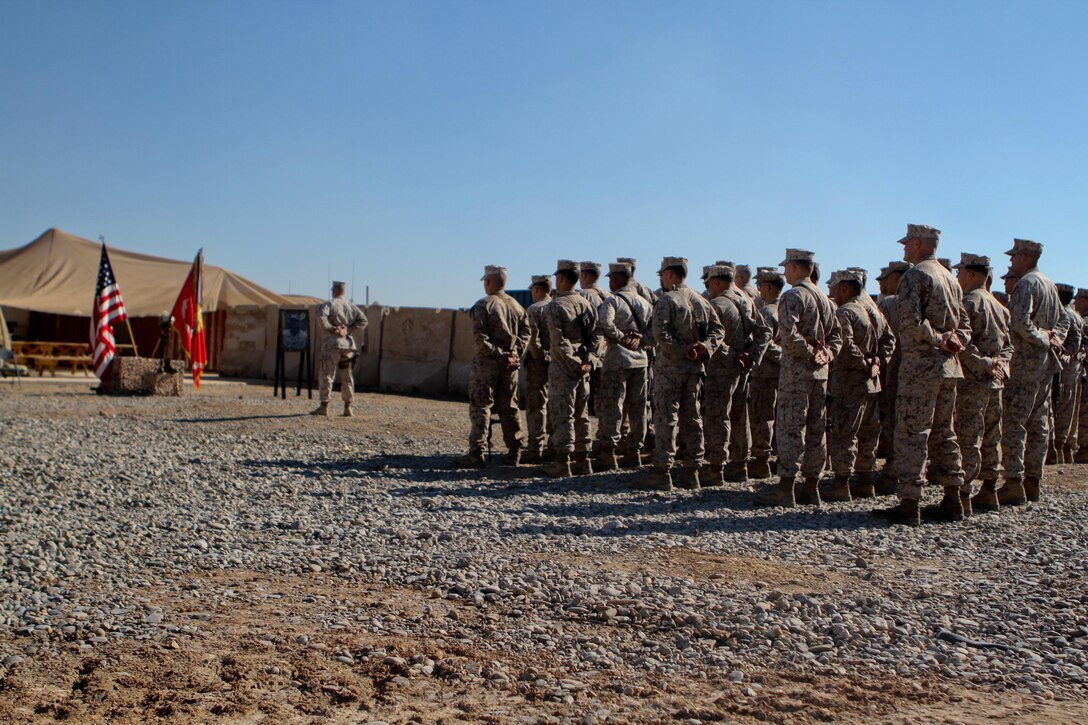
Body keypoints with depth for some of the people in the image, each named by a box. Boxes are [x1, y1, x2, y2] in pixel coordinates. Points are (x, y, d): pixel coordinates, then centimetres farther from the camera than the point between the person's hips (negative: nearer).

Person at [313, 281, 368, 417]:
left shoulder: (328, 304, -4)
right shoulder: (351, 305, 11)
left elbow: (321, 318, -21)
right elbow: (363, 321, 6)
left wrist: (332, 329, -10)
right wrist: (347, 329, 2)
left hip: (332, 344, -5)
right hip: (348, 344, 5)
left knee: (326, 374, -1)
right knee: (347, 376, 10)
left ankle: (324, 406, -4)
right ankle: (348, 408, 10)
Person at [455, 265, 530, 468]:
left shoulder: (483, 305, -8)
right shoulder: (516, 305, 11)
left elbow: (479, 337, -17)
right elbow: (526, 332, 7)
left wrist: (497, 353, -11)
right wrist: (515, 353, 1)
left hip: (486, 363, -6)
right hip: (510, 365, 6)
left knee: (480, 407, -2)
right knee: (509, 408, 13)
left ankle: (476, 453, -5)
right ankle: (514, 452, 16)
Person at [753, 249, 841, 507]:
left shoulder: (793, 296, -11)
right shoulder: (823, 297, 17)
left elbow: (788, 332, -25)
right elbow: (836, 335, 20)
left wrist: (809, 353, -14)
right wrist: (826, 354, 6)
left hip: (796, 371, -8)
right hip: (820, 373, 8)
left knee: (790, 428, -6)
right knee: (815, 430, 10)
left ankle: (785, 488, -5)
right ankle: (811, 487, 15)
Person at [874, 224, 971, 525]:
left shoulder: (915, 275, -9)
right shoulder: (950, 278, 18)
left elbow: (911, 320, -23)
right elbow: (964, 323, 20)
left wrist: (938, 340, -10)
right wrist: (954, 341, 2)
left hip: (921, 365, -8)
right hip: (949, 366, 9)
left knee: (912, 434, -6)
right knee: (944, 433, 14)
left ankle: (909, 504, -6)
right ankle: (953, 500, 17)